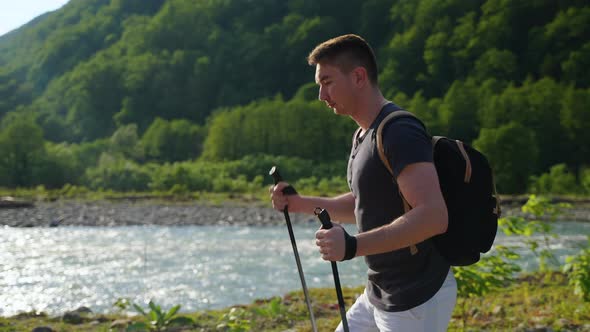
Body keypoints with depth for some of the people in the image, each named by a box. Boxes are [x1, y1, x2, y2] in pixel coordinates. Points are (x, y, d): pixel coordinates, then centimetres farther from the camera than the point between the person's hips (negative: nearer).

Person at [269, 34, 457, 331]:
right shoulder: (363, 136, 12)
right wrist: (302, 203, 13)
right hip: (378, 294, 10)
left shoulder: (400, 132, -20)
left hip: (418, 300, -10)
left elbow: (433, 216, -31)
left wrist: (354, 245, -36)